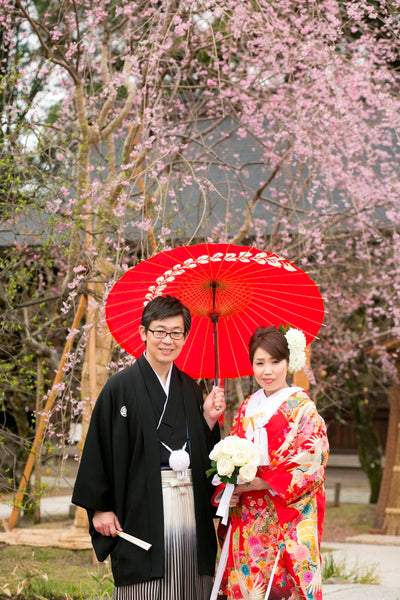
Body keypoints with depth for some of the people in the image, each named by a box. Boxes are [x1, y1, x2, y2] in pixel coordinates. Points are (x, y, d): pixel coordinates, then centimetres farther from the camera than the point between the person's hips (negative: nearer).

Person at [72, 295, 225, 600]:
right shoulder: (122, 386, -4)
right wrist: (100, 507, -8)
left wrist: (209, 418, 0)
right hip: (143, 509, -5)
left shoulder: (190, 388, 13)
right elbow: (100, 448, -5)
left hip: (190, 505, 5)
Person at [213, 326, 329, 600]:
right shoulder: (247, 408, 13)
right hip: (246, 521, 5)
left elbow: (310, 464, -12)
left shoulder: (301, 406, -4)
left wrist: (257, 483, -15)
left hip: (287, 519, -5)